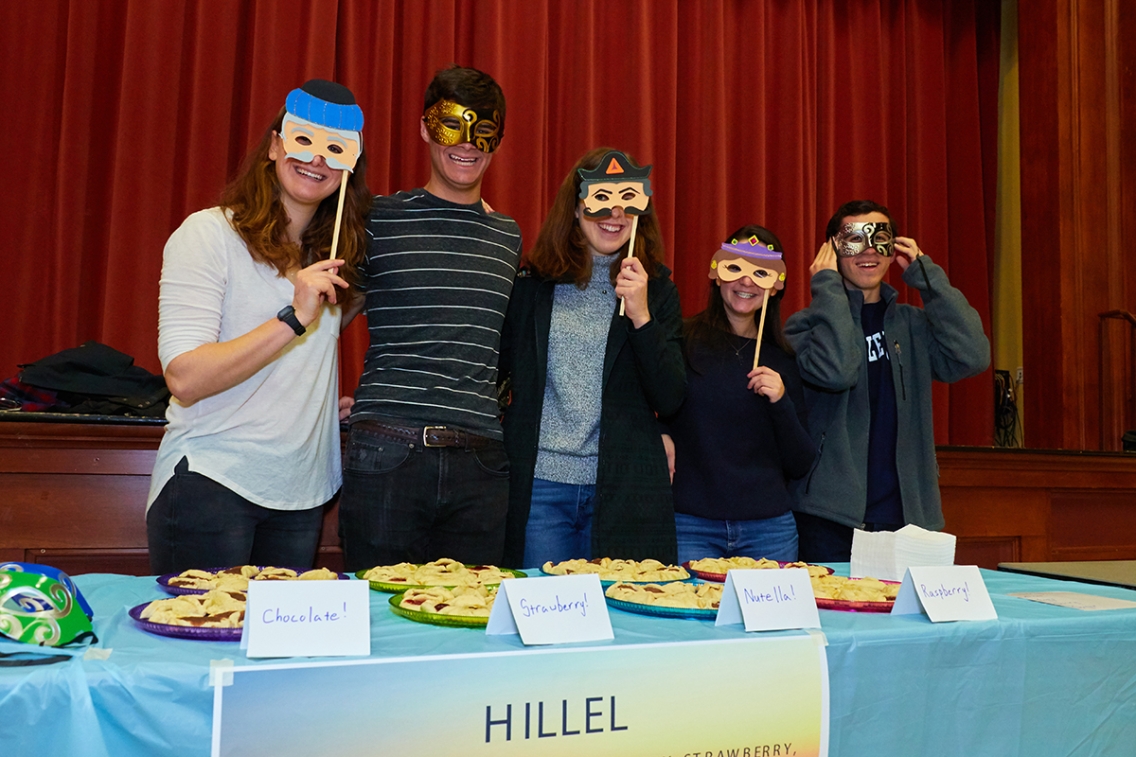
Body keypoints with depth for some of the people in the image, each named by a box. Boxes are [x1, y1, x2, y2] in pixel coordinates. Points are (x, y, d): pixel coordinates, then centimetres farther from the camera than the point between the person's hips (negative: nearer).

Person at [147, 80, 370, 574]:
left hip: (302, 493, 6)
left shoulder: (334, 254, 11)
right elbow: (185, 378, -17)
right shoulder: (209, 233, -8)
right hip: (212, 482, -6)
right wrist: (294, 319, -23)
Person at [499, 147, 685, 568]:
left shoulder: (657, 291, 5)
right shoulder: (533, 284, 5)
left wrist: (641, 316, -13)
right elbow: (495, 371, 14)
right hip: (539, 486, 0)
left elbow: (670, 400, -4)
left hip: (623, 490, 0)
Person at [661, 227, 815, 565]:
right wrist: (660, 435, -15)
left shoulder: (783, 360, 7)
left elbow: (800, 466, 6)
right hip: (689, 526, -3)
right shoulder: (682, 341, -2)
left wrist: (781, 402, -8)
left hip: (770, 529, 3)